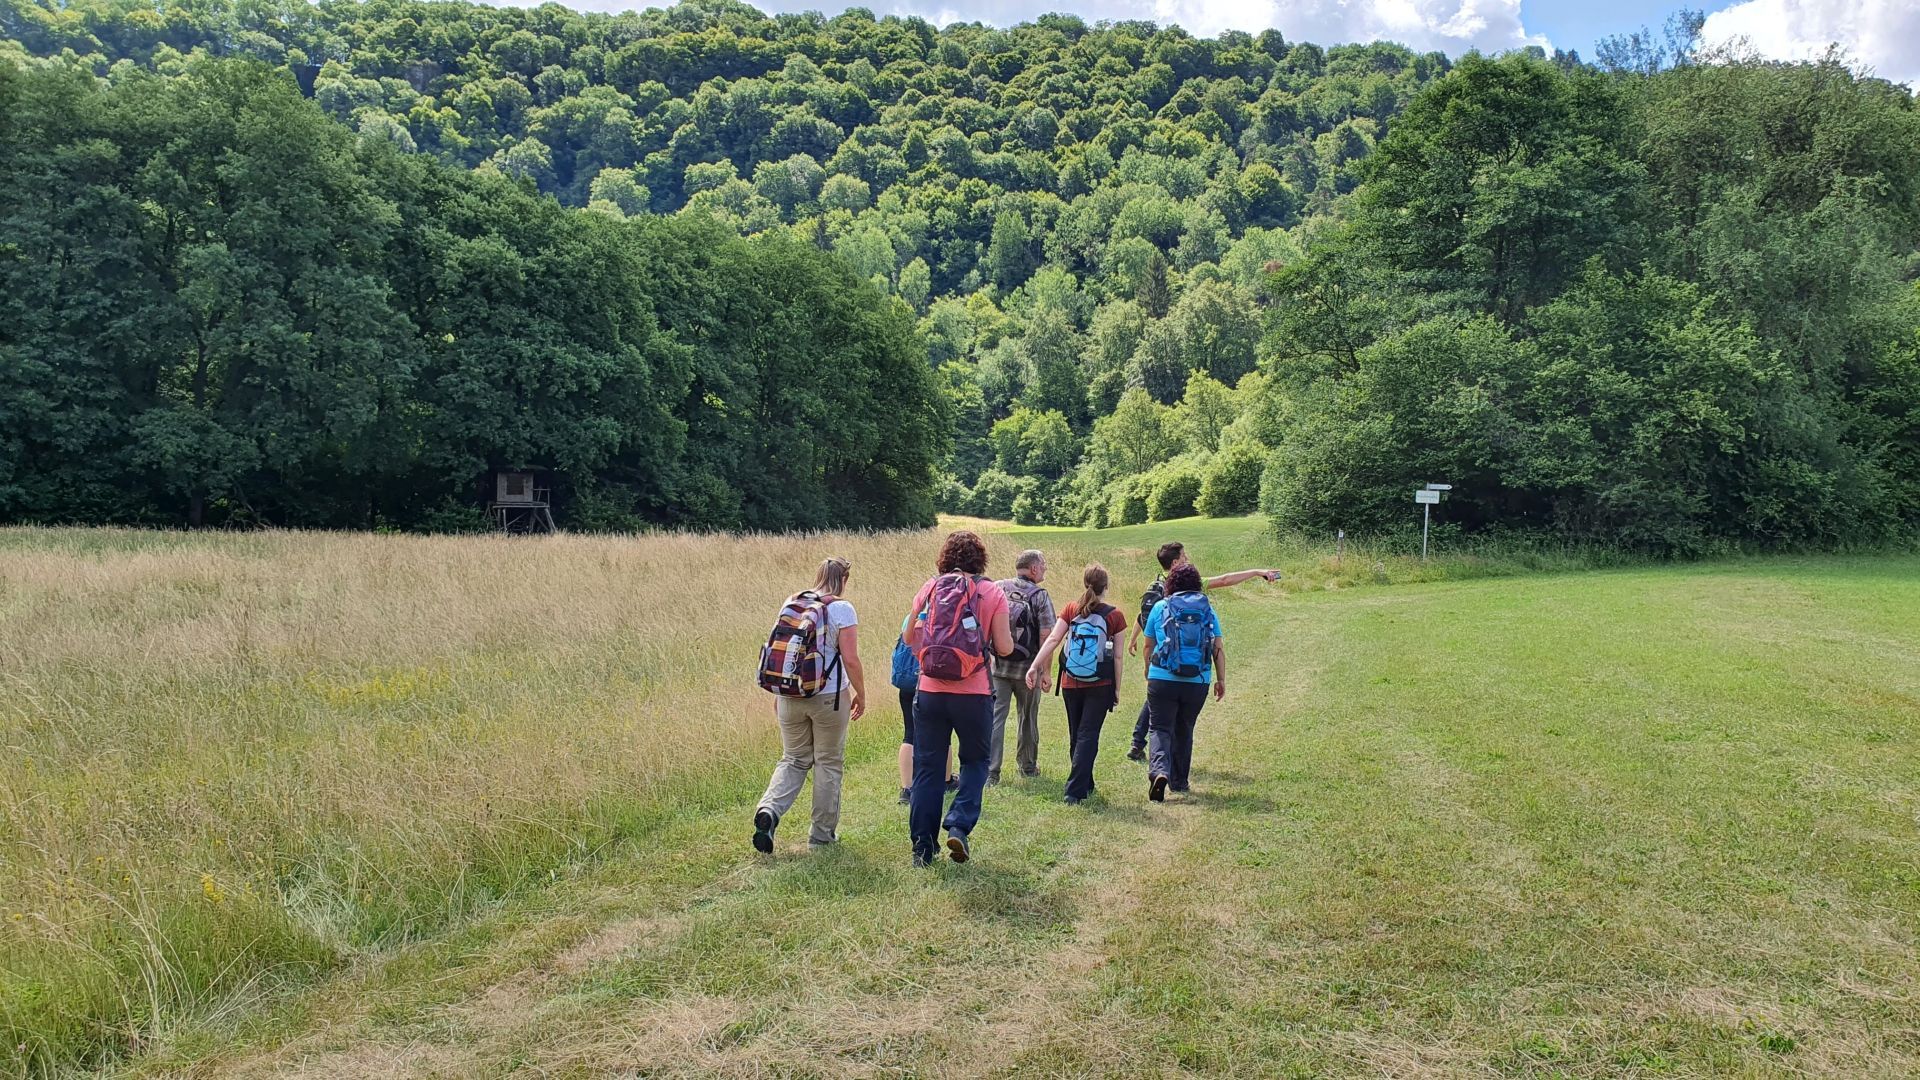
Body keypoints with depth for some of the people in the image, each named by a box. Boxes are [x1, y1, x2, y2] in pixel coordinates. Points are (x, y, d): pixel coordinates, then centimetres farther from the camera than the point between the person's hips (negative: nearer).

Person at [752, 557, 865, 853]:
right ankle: (822, 833, 18)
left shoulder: (791, 604, 4)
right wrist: (861, 695, 0)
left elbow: (775, 650, 7)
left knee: (793, 760, 16)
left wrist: (778, 695, 17)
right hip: (829, 697, -4)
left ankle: (768, 810, -8)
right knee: (828, 763, 11)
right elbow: (851, 660, -14)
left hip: (790, 696, 4)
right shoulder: (842, 609, -10)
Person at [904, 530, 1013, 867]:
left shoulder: (929, 589, 4)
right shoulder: (992, 592, -2)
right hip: (973, 694, -2)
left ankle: (922, 848, 12)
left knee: (927, 768, 10)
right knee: (975, 762, 18)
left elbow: (910, 638, 11)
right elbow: (1004, 648, -4)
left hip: (930, 692, 2)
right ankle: (959, 826, 0)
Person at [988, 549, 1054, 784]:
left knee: (995, 717, 3)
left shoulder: (997, 588, 1)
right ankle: (1028, 766, 29)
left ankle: (990, 772, -2)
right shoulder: (1040, 596, -8)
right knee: (1028, 718, 15)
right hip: (1027, 668, -2)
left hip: (997, 665, 2)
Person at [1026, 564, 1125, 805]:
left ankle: (1085, 784, 28)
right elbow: (1117, 657, -4)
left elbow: (1053, 639, -10)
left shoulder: (1071, 610, 0)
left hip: (1071, 684, 2)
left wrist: (1035, 667, -13)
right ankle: (1075, 791, -10)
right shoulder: (1114, 616, -4)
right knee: (1088, 736, -1)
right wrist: (1117, 689, 3)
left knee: (1076, 736, 16)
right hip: (1100, 685, -2)